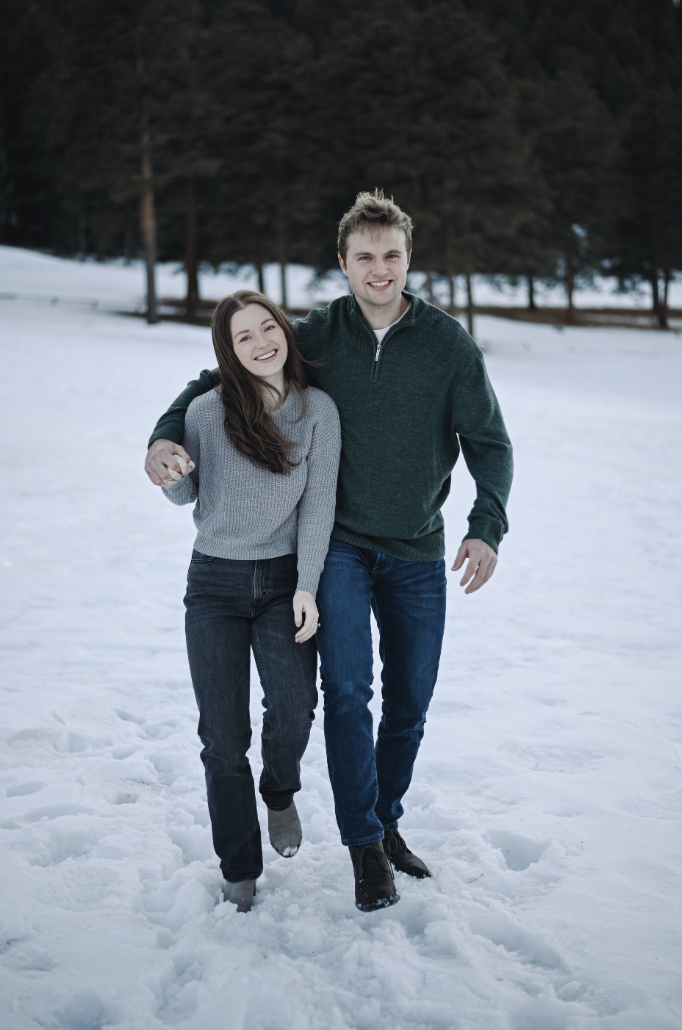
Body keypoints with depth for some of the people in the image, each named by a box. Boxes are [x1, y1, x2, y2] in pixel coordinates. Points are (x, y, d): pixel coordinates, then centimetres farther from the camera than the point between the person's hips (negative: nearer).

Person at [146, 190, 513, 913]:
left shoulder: (448, 343, -5)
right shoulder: (316, 335, -4)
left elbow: (489, 441, -3)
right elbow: (221, 377, 3)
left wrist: (487, 527, -19)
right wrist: (166, 434, -15)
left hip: (418, 554, 2)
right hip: (339, 545, -1)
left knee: (410, 703, 10)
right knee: (347, 690, -14)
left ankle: (386, 822, 30)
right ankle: (365, 848, -2)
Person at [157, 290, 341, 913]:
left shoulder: (319, 408, -3)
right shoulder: (207, 411, -3)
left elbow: (318, 502, -3)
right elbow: (185, 498, 10)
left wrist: (306, 587, -9)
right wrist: (174, 475, -14)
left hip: (286, 580, 0)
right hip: (215, 584, 0)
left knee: (293, 708, -19)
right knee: (223, 734, -1)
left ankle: (280, 793, 17)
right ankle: (240, 872, 16)